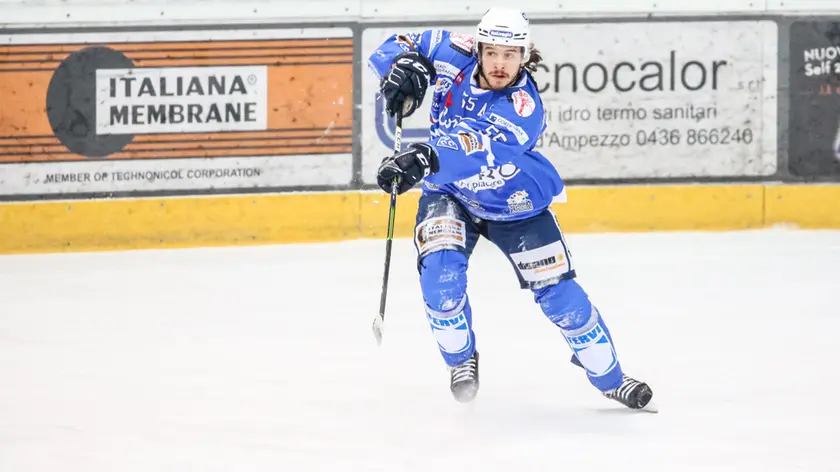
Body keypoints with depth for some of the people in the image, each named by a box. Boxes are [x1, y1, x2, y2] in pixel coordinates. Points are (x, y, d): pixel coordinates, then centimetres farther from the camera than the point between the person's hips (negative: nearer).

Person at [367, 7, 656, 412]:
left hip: (515, 204, -2)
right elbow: (402, 47, -8)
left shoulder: (524, 108, -31)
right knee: (441, 270, -23)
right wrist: (404, 67, -33)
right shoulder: (455, 57, -18)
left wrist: (425, 159, -64)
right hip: (450, 195, 2)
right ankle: (461, 359, 4)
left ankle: (609, 378, 16)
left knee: (558, 293, -4)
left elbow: (479, 154, -48)